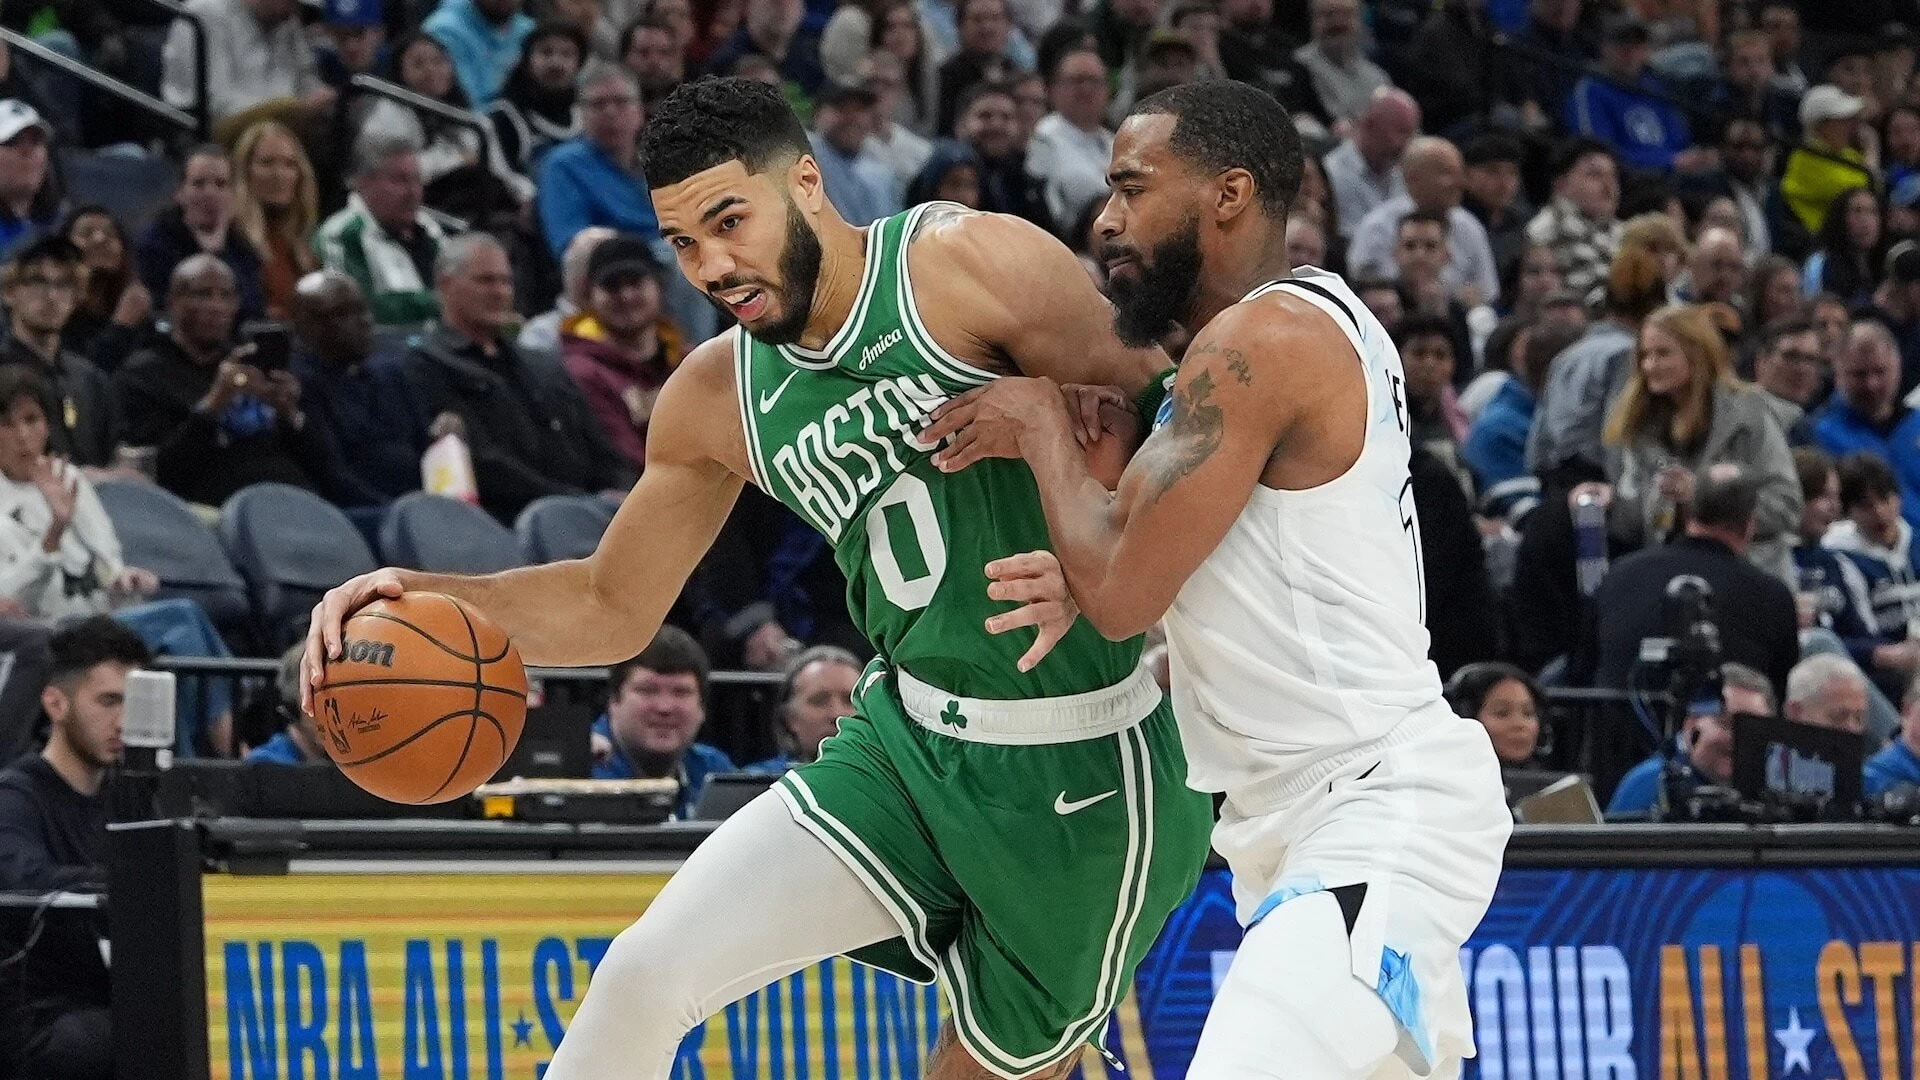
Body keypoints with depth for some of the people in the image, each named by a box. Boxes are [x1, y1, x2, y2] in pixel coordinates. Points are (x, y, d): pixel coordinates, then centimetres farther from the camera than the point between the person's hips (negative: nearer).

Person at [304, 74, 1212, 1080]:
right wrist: (425, 598, -1)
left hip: (1085, 768, -5)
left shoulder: (969, 266, -15)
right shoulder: (716, 399, 4)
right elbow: (612, 607, 15)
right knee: (643, 975, -7)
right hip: (908, 741, 5)